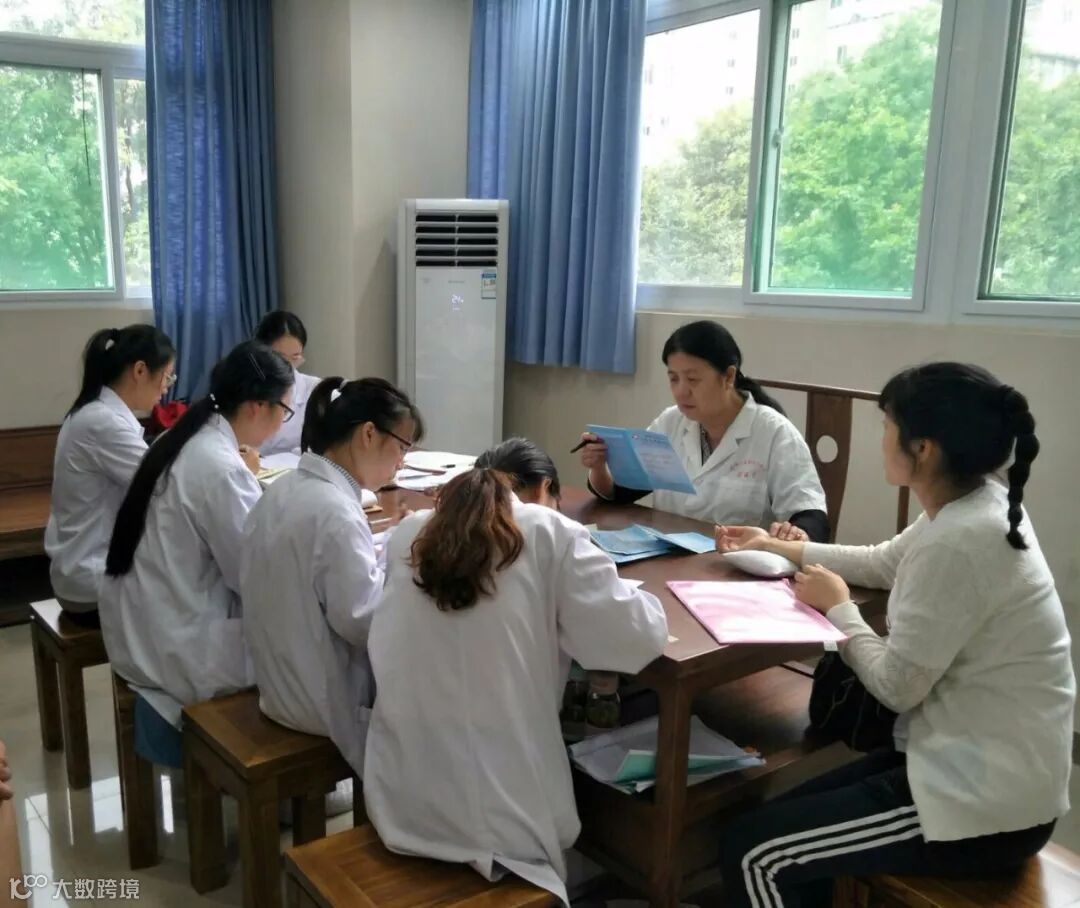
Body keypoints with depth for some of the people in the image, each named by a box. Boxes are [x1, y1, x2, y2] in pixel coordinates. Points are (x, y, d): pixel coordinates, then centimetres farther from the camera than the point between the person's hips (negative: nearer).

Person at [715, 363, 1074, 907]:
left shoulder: (959, 542, -28)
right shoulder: (976, 507, 1)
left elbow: (895, 687, -20)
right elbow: (882, 564, 19)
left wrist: (838, 606, -4)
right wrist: (777, 548, 24)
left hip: (986, 805, -9)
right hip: (981, 768, 10)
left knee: (754, 850, -6)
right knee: (791, 815, 19)